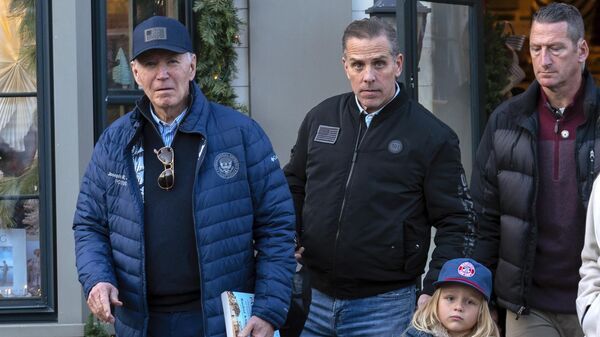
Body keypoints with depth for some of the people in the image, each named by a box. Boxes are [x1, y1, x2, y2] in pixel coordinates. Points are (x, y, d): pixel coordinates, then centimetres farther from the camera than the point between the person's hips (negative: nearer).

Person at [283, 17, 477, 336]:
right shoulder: (320, 118, 7)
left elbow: (456, 223, -3)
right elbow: (293, 187, 20)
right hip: (312, 296, 4)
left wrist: (435, 292, -12)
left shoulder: (432, 136, -5)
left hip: (385, 306, -3)